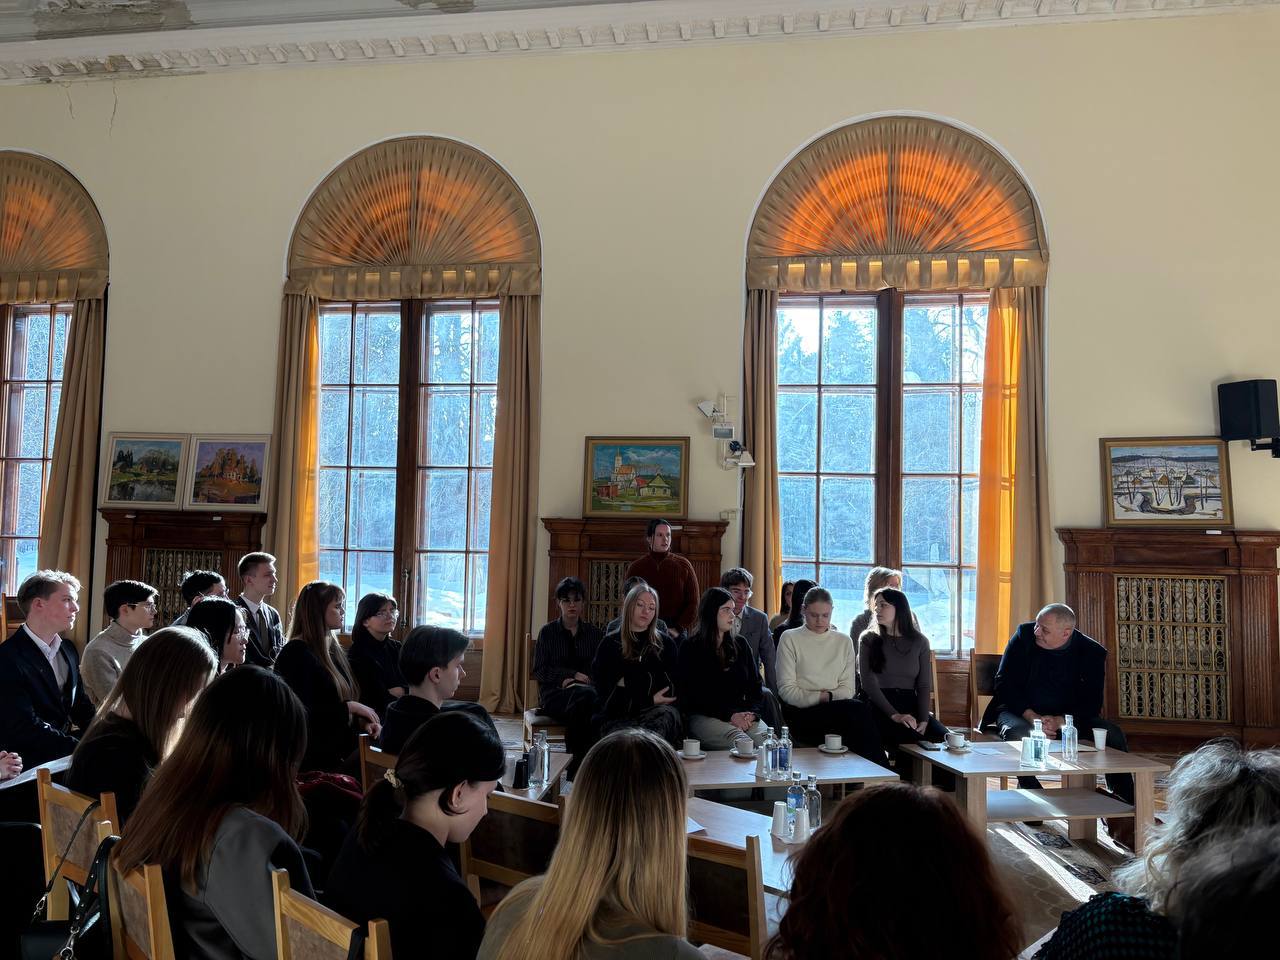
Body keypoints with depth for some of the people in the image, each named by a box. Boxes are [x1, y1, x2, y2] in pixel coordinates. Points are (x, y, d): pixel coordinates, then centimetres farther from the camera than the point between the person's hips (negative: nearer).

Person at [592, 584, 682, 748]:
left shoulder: (665, 643, 19)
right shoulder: (610, 644, 14)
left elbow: (671, 689, 12)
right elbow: (605, 691, 5)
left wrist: (628, 684, 1)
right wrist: (649, 700, -3)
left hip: (656, 710, 2)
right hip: (618, 715, -2)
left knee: (665, 713, -38)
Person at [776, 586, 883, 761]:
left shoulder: (844, 641, 19)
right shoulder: (790, 638, 8)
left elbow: (847, 689, 11)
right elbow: (786, 690, -1)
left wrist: (829, 696, -9)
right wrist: (822, 697, -11)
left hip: (837, 710, 3)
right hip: (801, 714, -3)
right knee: (859, 709, -30)